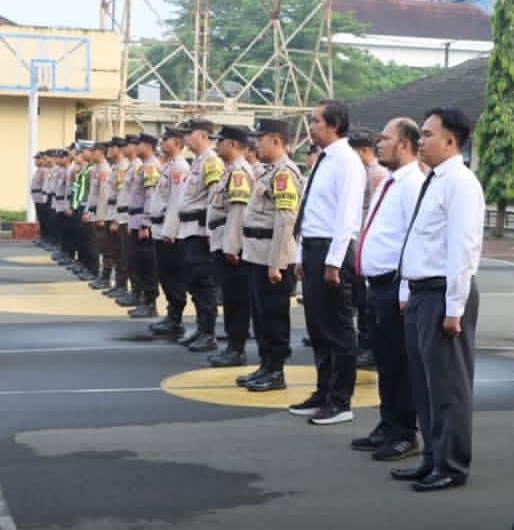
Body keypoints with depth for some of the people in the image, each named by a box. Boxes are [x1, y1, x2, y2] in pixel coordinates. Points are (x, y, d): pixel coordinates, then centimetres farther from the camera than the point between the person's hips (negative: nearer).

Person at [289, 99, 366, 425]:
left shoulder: (346, 161, -12)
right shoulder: (324, 160, 16)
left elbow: (347, 215, -19)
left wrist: (333, 262, -21)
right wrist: (303, 256, 17)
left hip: (332, 252, -10)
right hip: (313, 249, 10)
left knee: (337, 329, -1)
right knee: (317, 328, 15)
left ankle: (341, 402, 8)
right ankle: (324, 394, 26)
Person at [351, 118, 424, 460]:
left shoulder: (413, 185, -15)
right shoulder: (388, 184, 16)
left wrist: (406, 293, -21)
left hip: (395, 287, -10)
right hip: (377, 284, 10)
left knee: (399, 364, -1)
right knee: (384, 362, 16)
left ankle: (404, 435, 10)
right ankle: (388, 429, 27)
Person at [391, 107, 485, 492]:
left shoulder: (459, 182, -13)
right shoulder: (434, 181, 16)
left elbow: (461, 247, -19)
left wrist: (454, 308, -21)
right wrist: (414, 294, 17)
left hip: (443, 294, -10)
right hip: (422, 292, 10)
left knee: (448, 384, -1)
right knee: (424, 382, 15)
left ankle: (452, 467, 9)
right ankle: (433, 459, 26)